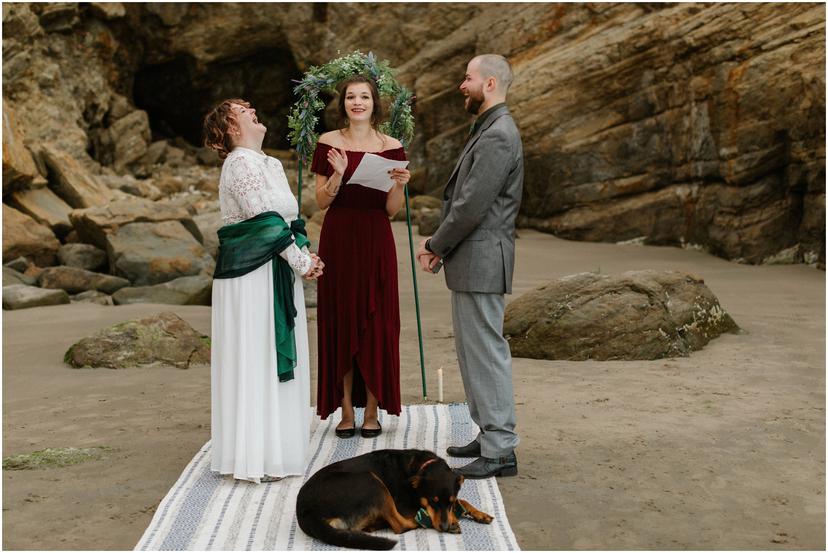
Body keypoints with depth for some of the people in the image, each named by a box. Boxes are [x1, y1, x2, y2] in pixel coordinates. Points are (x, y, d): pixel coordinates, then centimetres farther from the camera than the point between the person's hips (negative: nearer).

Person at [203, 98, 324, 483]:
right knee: (254, 361, -4)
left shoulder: (271, 164, 17)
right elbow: (266, 220, -18)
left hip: (277, 274, 9)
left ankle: (275, 448, 24)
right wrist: (301, 262, -13)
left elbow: (291, 216, 17)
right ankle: (254, 459, 5)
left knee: (278, 359, 13)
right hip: (251, 275, -9)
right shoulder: (241, 163, -12)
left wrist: (306, 255, 1)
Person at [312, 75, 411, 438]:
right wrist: (338, 175, -15)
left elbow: (392, 209, 3)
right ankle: (346, 409, 13)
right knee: (340, 321, 3)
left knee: (376, 322, 2)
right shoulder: (328, 143, 2)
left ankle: (373, 409, 13)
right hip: (338, 240, 0)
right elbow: (321, 202, 2)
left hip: (375, 241, 0)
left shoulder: (390, 147, 2)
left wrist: (400, 185, -16)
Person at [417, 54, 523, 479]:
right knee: (472, 350, 16)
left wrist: (435, 244, -8)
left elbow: (472, 205, -21)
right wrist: (440, 245, 8)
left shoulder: (498, 137, -16)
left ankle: (501, 451, 3)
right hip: (470, 261, 11)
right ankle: (490, 435, 26)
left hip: (481, 263, -11)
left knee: (486, 352, -5)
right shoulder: (487, 131, 18)